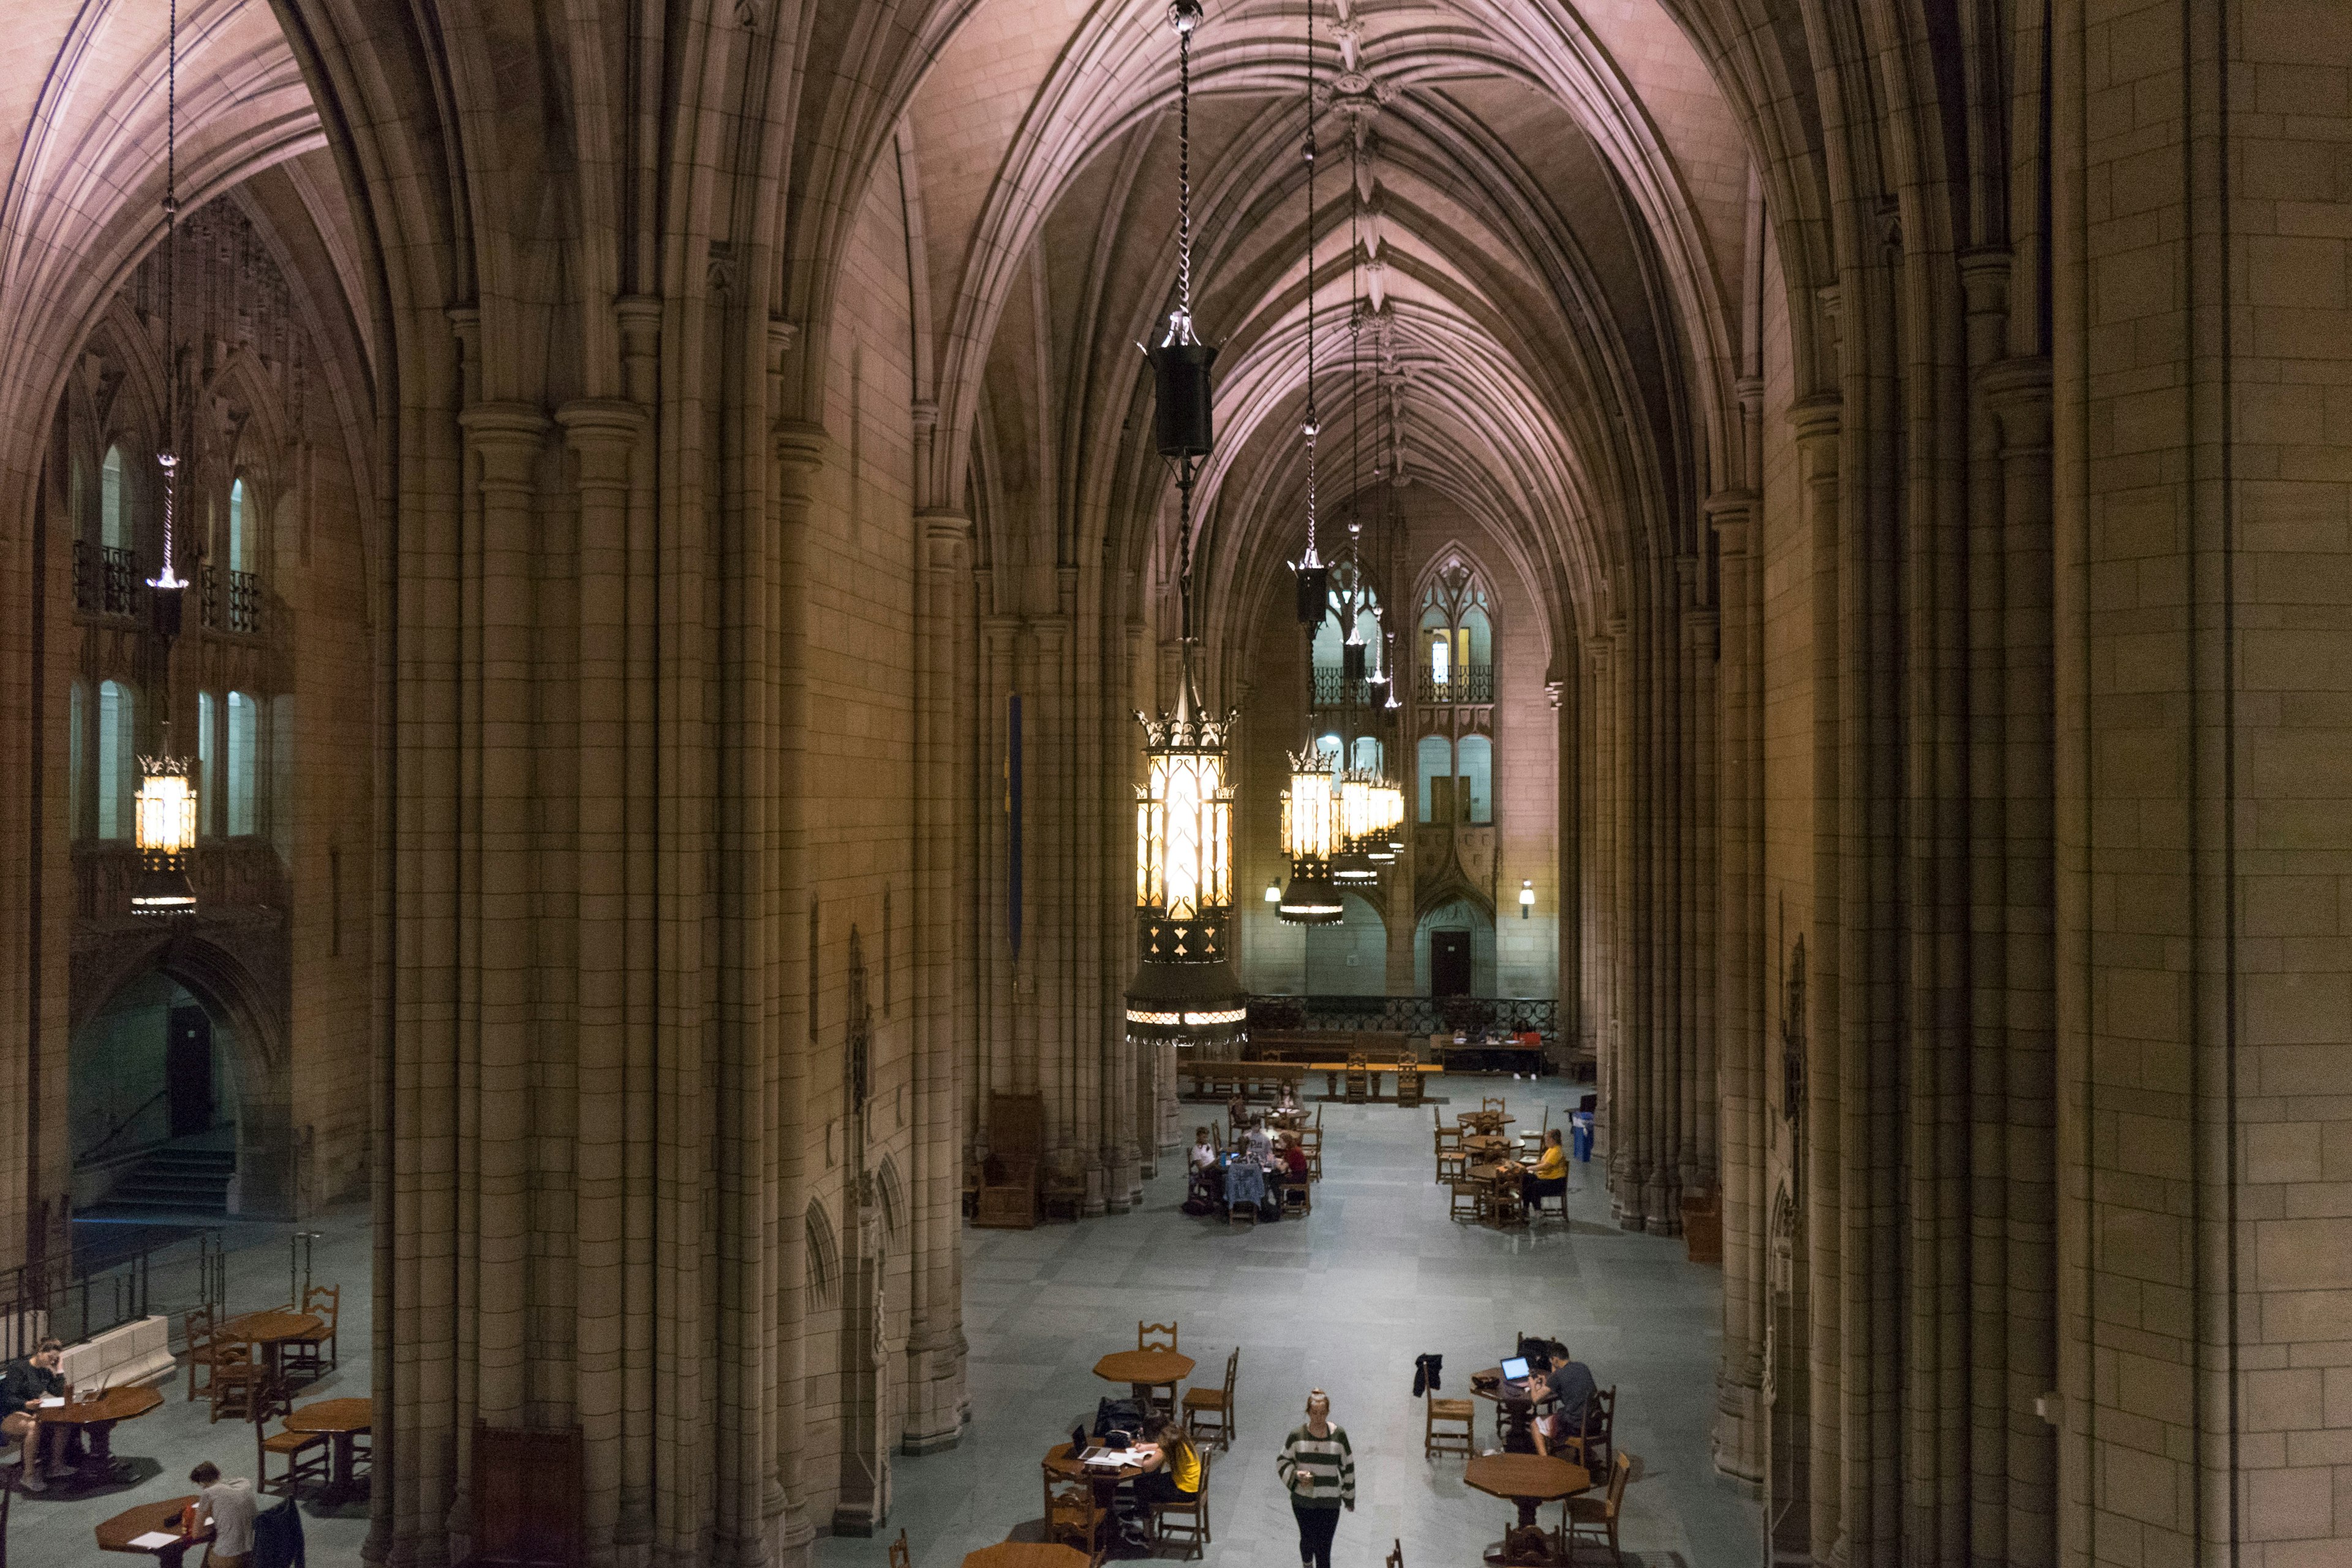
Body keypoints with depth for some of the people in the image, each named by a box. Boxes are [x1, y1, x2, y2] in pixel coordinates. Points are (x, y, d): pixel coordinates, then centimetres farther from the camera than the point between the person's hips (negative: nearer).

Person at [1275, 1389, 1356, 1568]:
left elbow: (1348, 1467, 2)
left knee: (1324, 1547, -1)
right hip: (1303, 1500, 1)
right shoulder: (1297, 1435, -9)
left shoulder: (1339, 1435, -9)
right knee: (1308, 1539, 19)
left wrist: (1349, 1497, 8)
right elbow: (1282, 1461, 2)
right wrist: (1295, 1475, -17)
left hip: (1330, 1501, -1)